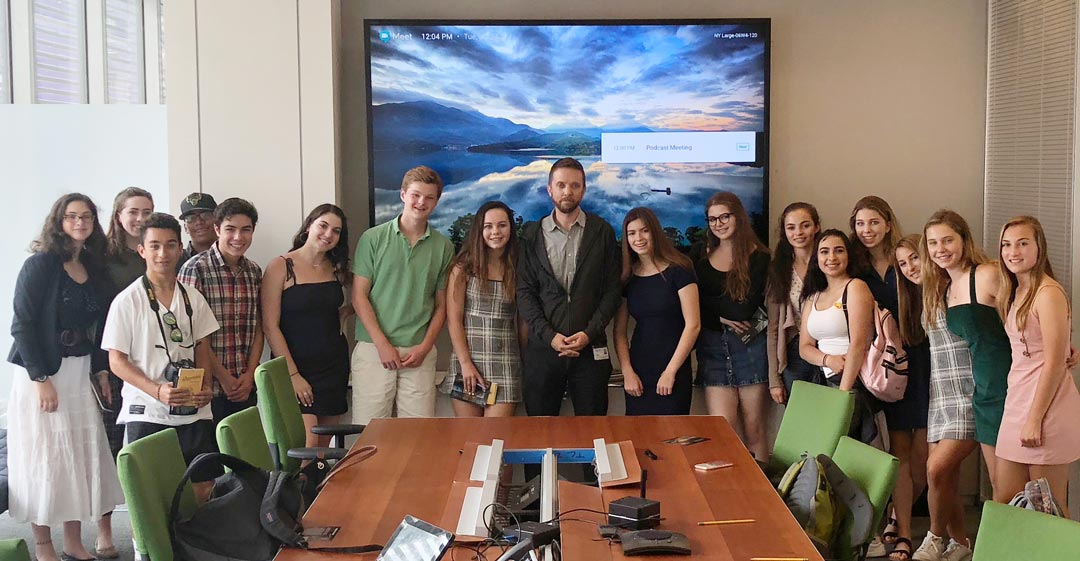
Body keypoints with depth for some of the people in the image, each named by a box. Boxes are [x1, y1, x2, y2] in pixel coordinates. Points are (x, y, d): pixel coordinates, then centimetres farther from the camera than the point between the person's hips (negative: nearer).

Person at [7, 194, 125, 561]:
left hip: (81, 374, 6)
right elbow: (22, 325, -13)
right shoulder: (40, 265, -9)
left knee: (82, 455, 7)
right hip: (42, 374, -6)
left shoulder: (93, 270, 9)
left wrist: (100, 370, 7)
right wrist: (40, 379, -17)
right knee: (44, 458, 0)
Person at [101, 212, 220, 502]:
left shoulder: (193, 298, 9)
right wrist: (157, 391, -19)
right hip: (147, 414, -4)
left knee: (202, 489, 5)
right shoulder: (127, 301, -3)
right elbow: (117, 361, -4)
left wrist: (205, 387, -2)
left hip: (194, 412, 4)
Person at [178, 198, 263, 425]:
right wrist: (223, 378, -10)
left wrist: (250, 374, 0)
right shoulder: (196, 269, -9)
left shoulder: (254, 271, 10)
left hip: (246, 387, 5)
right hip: (209, 388, -5)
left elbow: (258, 329, 11)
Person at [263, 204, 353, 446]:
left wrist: (350, 309, 6)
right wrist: (293, 374, -13)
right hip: (296, 365, -6)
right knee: (306, 446, -16)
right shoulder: (280, 267, -7)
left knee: (323, 447, 7)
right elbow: (270, 326, -10)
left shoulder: (335, 269, 10)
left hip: (334, 364, 6)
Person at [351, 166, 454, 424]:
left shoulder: (443, 247, 9)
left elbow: (441, 306, 11)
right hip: (374, 349, -2)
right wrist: (383, 344, -7)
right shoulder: (373, 238, 3)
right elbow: (359, 296, 1)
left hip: (420, 353, 2)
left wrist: (425, 347, -3)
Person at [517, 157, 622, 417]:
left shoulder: (602, 232, 4)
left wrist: (589, 333, -10)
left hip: (591, 348, -1)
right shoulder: (532, 234, 6)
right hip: (542, 347, 1)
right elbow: (524, 291, 3)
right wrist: (548, 335, -9)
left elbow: (613, 289, 1)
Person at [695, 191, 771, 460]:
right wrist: (722, 319, -10)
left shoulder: (758, 257, -1)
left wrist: (710, 302, -4)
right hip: (712, 345, 2)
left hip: (751, 345, -2)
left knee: (754, 429, 2)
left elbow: (746, 309, -11)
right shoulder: (702, 257, 9)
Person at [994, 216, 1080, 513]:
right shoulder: (1014, 293, 15)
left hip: (1046, 407, -8)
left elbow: (1055, 363, -15)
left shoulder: (1048, 293, -11)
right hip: (1017, 402, 8)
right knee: (1003, 502, 9)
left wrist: (1035, 419, -17)